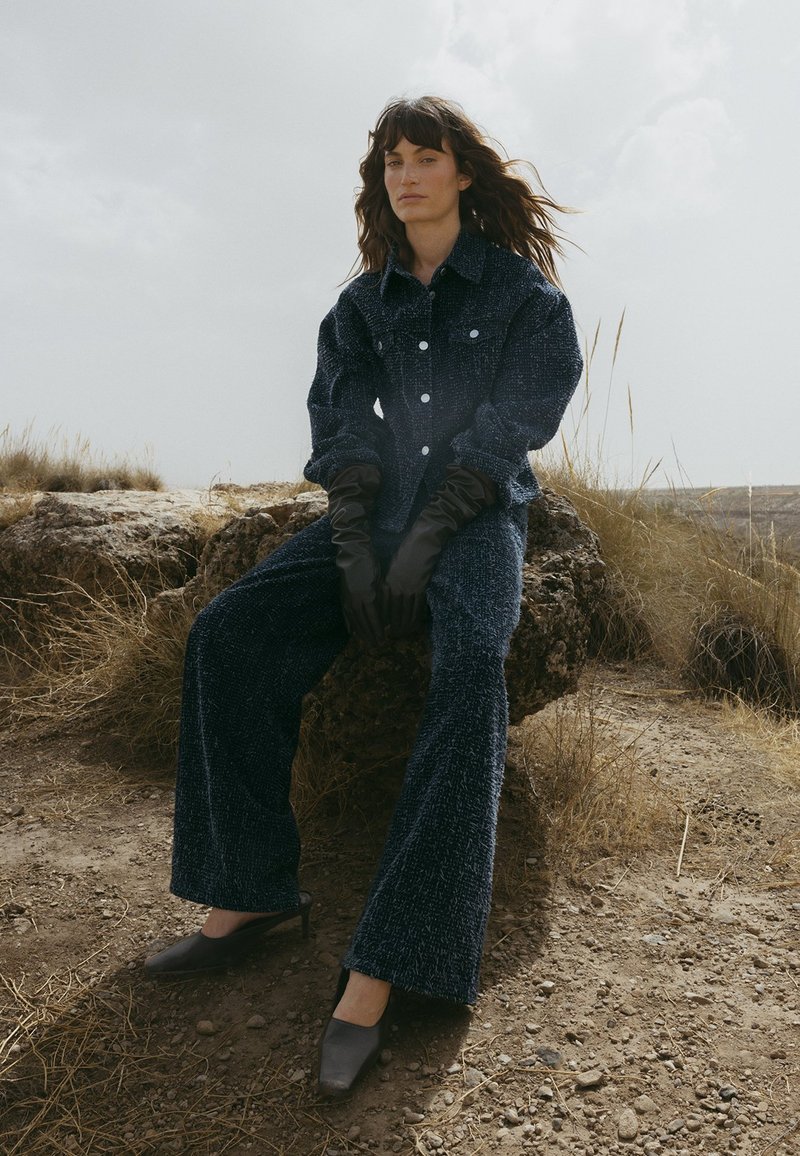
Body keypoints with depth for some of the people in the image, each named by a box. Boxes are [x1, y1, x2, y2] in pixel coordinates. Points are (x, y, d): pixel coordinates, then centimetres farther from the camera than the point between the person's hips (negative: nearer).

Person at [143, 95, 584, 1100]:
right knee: (228, 631, -18)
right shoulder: (363, 300, 14)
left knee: (471, 662, -36)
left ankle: (379, 968, -35)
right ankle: (253, 891, -11)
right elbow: (340, 421, 3)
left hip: (478, 515, -4)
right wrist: (355, 550, -13)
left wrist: (424, 544, -17)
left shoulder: (521, 288, 3)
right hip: (377, 511, 4)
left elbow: (509, 426, -7)